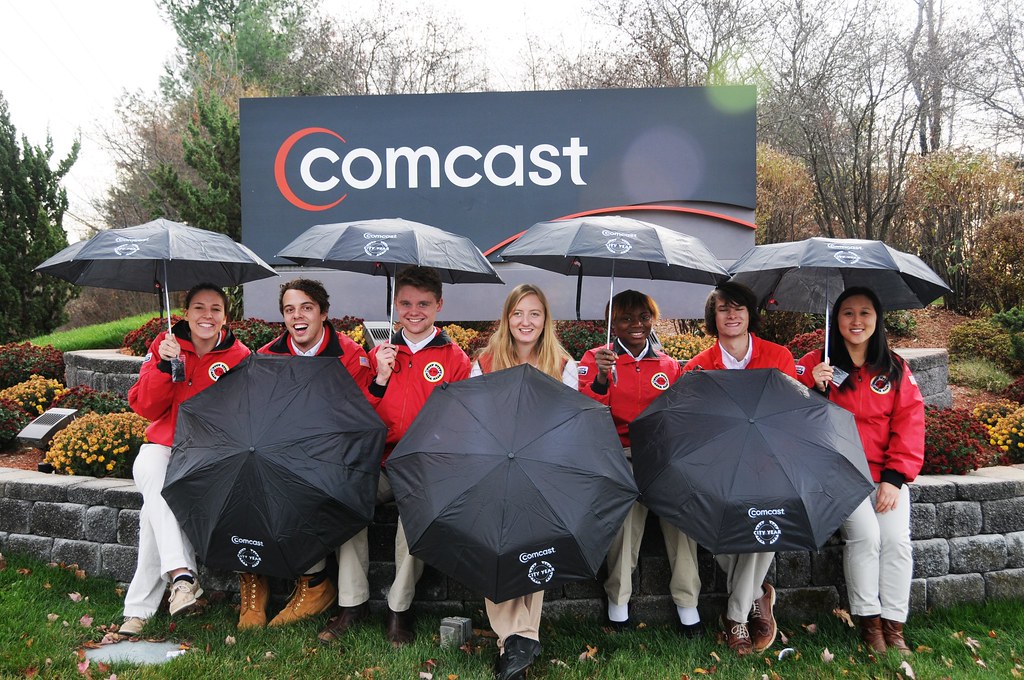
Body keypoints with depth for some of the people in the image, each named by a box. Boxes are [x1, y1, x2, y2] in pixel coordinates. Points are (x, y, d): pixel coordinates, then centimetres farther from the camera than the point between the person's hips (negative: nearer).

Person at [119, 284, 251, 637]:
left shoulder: (239, 356, 0)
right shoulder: (165, 344, 4)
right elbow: (146, 408, -4)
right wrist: (164, 366, -19)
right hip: (162, 446, 2)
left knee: (155, 509, -24)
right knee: (156, 482, -33)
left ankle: (140, 608, -17)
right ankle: (181, 575, -37)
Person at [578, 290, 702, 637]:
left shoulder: (668, 365, 17)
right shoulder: (596, 358, 8)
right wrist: (601, 378, -23)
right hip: (618, 452, -2)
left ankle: (686, 600, -15)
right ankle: (618, 596, -16)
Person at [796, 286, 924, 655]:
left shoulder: (895, 369, 9)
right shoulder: (815, 364, 1)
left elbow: (909, 423, 3)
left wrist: (895, 477, -7)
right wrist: (813, 387, -23)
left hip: (886, 474, 3)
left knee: (897, 539, -15)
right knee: (865, 534, -21)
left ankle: (893, 625, 1)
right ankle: (869, 622, -3)